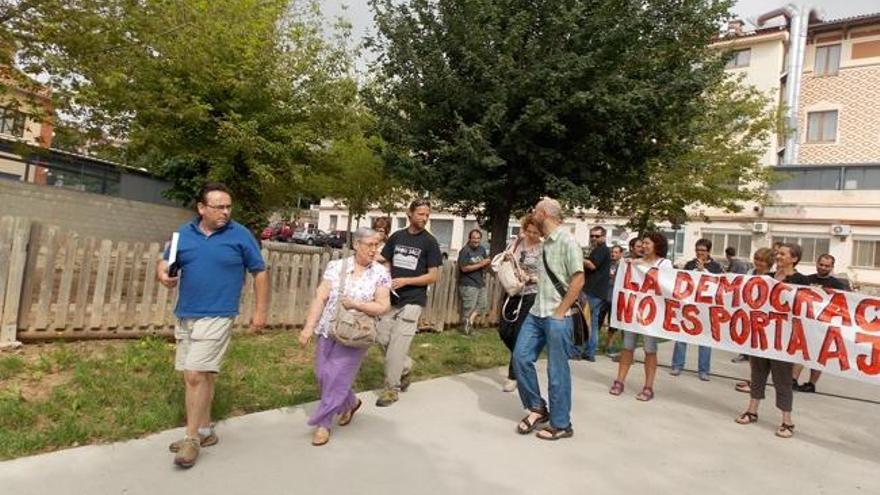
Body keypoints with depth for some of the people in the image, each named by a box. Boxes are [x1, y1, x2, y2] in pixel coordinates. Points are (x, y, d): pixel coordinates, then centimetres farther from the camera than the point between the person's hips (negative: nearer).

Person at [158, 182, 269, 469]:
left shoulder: (240, 235, -5)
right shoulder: (184, 233, 6)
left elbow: (259, 272, -1)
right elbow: (165, 262, 14)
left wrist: (260, 311, -3)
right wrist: (162, 273, -12)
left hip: (216, 317, -6)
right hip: (184, 316, 6)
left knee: (196, 375, -11)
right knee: (196, 376, 14)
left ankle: (192, 438, 3)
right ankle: (204, 431, 29)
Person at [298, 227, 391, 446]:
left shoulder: (380, 273, -6)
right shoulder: (336, 266, -2)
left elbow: (383, 306, -8)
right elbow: (320, 298, -4)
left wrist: (355, 304, -20)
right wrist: (308, 327, -9)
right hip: (328, 331, 3)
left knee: (338, 378, -1)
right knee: (324, 375, 10)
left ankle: (322, 423, 19)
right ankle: (350, 403, 37)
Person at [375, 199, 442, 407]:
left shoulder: (429, 242, -4)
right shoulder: (396, 236, 7)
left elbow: (434, 276, -6)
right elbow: (385, 263, 15)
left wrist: (405, 281, -15)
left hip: (412, 301, -4)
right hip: (391, 298, 5)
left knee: (397, 345, -5)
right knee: (383, 339, 7)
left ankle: (392, 389, 11)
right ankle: (405, 366, 33)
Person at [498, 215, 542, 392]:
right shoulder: (517, 242, 3)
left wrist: (528, 278, -25)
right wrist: (505, 258, -12)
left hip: (531, 296, -5)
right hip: (513, 293, 6)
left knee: (519, 335, -2)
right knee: (504, 331, 8)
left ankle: (513, 376, 13)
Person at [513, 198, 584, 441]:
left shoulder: (567, 241, -11)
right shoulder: (545, 243, 13)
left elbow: (578, 279, -16)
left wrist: (559, 312, -16)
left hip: (557, 316, -8)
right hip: (536, 313, 8)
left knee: (557, 371, 1)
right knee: (521, 357, 6)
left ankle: (561, 424, 16)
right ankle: (537, 408, 22)